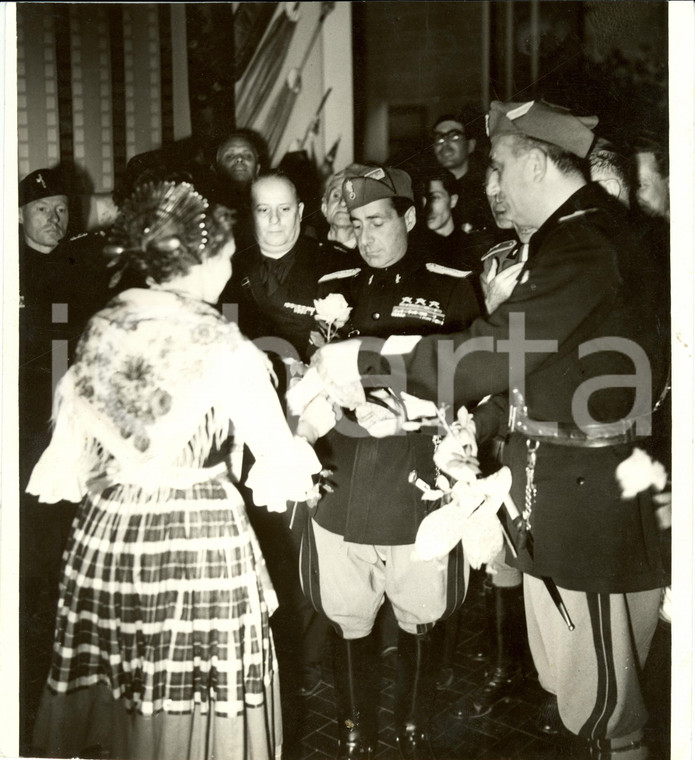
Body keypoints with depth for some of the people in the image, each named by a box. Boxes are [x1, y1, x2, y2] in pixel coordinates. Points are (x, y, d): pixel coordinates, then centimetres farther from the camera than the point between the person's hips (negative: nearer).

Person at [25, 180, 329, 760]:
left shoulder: (102, 328, 0)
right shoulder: (227, 350, -14)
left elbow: (74, 456, 7)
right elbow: (282, 464, -9)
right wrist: (310, 428, 10)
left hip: (107, 531, 5)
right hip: (198, 538, -5)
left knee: (109, 698, 18)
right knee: (194, 708, 10)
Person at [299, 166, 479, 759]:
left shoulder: (452, 289, 0)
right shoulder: (332, 289, 8)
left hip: (421, 488, -2)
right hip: (342, 489, 2)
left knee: (419, 620, 14)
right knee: (349, 621, 12)